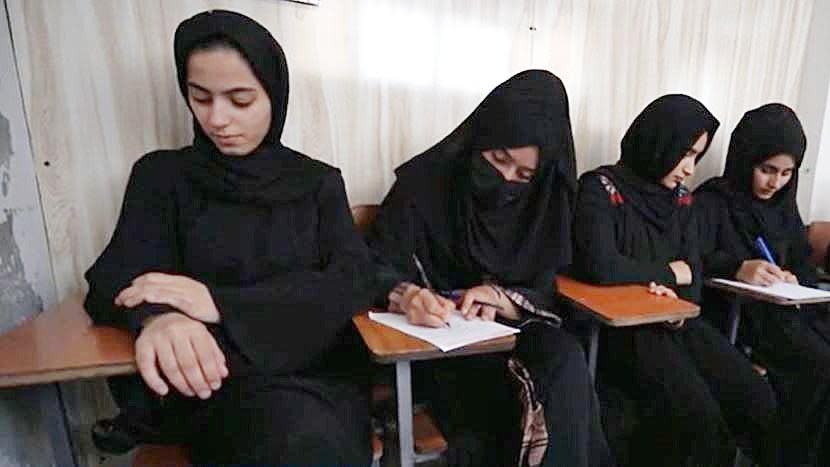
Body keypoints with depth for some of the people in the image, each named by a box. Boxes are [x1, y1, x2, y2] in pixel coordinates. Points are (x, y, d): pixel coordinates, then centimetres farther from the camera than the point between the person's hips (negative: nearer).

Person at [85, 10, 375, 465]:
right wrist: (157, 318, -27)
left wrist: (220, 303, -18)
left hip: (319, 371, 1)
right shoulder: (162, 175, 8)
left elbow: (354, 282, -6)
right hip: (218, 381, -1)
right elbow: (115, 283, -2)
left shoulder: (318, 181, 7)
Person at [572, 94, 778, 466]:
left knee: (759, 403, -8)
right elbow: (600, 268, -27)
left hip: (676, 320, 7)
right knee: (696, 415, -23)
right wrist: (669, 272, -9)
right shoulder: (601, 189, -12)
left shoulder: (680, 198, 11)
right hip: (619, 325, -6)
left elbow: (693, 271, 8)